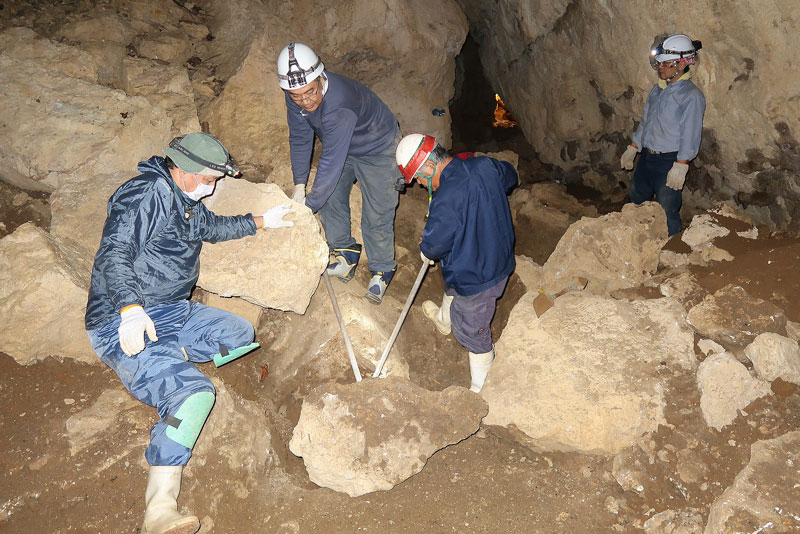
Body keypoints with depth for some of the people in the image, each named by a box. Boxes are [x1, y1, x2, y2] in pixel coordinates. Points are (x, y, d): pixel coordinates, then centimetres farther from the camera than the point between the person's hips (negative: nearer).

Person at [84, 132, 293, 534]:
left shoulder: (187, 200, 16)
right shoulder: (144, 194, -13)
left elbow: (211, 228, 37)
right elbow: (113, 255, -23)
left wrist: (259, 222, 35)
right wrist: (131, 308, -37)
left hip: (172, 313, 10)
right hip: (123, 323, -10)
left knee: (241, 334, 10)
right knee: (193, 393, -29)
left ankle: (165, 356, -4)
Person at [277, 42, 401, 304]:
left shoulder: (339, 105, -44)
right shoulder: (296, 97, -20)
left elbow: (332, 162, -41)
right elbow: (300, 137, -6)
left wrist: (310, 205, -34)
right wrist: (299, 185, -10)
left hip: (377, 150, -7)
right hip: (340, 147, 7)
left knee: (376, 215, -4)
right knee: (330, 197, 9)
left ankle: (381, 271, 17)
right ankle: (346, 255, 29)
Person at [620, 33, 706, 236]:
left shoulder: (691, 95, -15)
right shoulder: (658, 89, 10)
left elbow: (690, 135, -18)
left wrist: (680, 166, -21)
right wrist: (632, 148, 18)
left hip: (669, 162, -8)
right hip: (646, 158, 8)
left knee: (667, 213, 0)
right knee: (636, 202, 21)